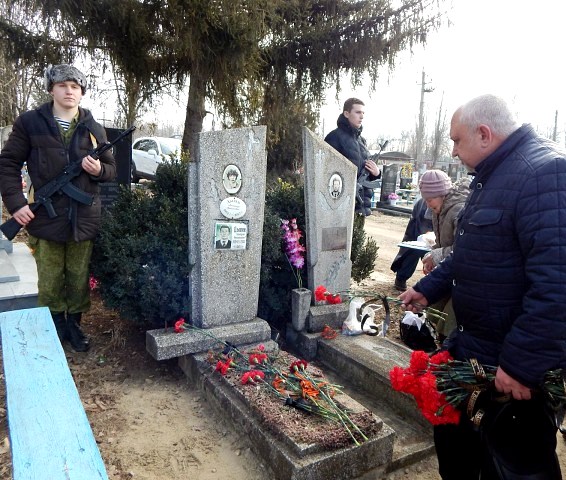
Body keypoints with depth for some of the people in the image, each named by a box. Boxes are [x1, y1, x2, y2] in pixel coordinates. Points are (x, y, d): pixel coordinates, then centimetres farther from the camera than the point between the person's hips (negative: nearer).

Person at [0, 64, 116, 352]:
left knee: (79, 280, 11)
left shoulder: (93, 129, 7)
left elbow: (111, 169, 13)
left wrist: (99, 170, -10)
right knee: (50, 282, 9)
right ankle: (54, 328, 29)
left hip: (84, 218, 2)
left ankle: (73, 325, 31)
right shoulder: (29, 123, 1)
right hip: (46, 218, -1)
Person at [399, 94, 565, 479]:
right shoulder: (494, 175, 12)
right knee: (454, 442, 25)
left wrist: (522, 364, -28)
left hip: (519, 364, -9)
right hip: (473, 347, 10)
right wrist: (429, 288, 19)